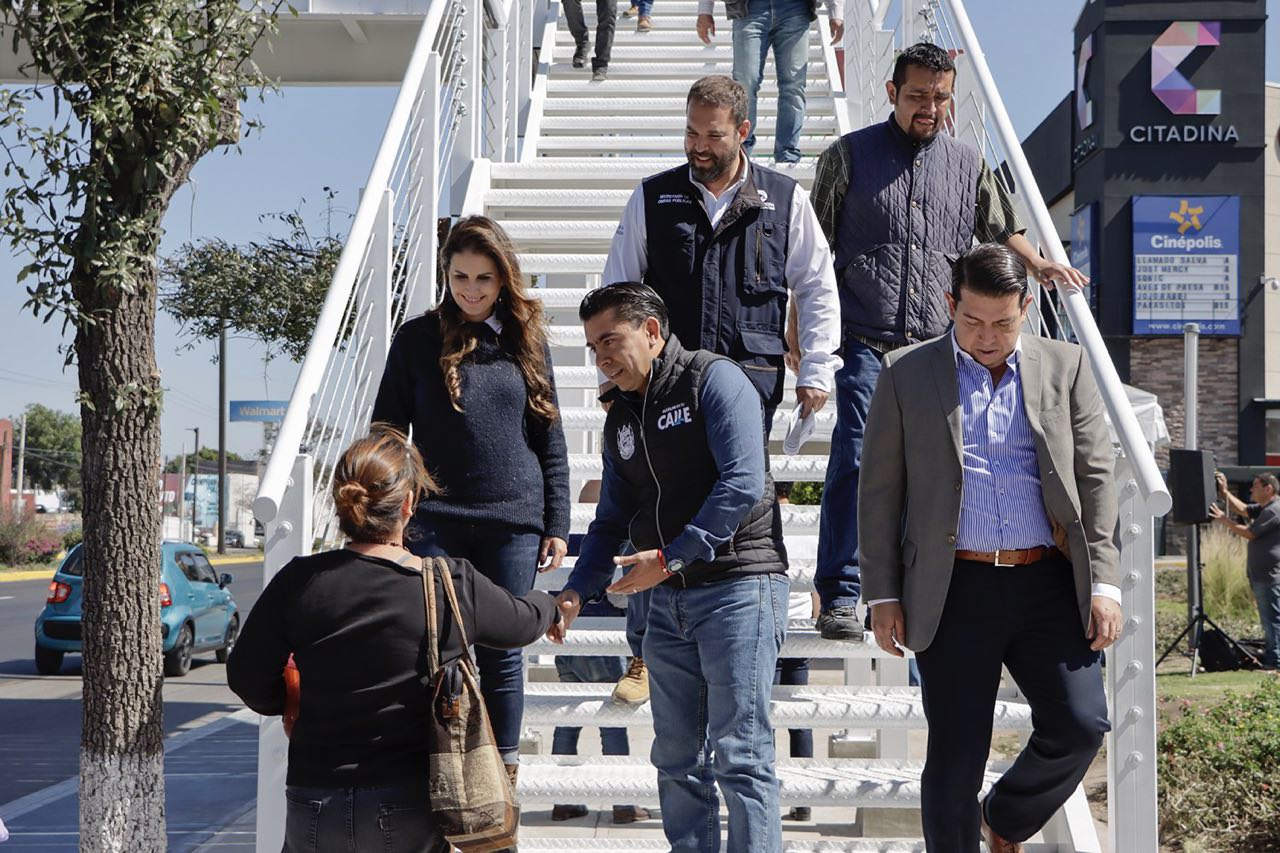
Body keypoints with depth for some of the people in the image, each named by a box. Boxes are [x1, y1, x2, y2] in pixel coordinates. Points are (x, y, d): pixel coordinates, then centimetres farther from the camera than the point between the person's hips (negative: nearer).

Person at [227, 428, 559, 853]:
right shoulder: (455, 586, -8)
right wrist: (550, 602, 35)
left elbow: (247, 678, 0)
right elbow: (523, 623, 12)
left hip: (315, 814, 0)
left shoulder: (299, 583, -9)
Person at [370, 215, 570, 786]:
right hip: (435, 520, -1)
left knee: (501, 653, 7)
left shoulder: (526, 340, 7)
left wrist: (556, 524, 6)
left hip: (512, 523, 1)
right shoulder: (417, 339, 3)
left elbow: (550, 438, 10)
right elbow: (387, 433, 6)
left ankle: (502, 776, 18)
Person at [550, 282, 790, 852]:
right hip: (668, 600, 8)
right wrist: (576, 593, 3)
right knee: (677, 758, 10)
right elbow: (612, 522, 19)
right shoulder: (621, 419, 17)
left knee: (739, 756, -7)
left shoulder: (714, 379, -6)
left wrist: (669, 557, -21)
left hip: (738, 588, -7)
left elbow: (743, 484, -18)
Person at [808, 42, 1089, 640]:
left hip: (935, 345, 4)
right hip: (864, 342, -3)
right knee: (854, 462, -13)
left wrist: (1037, 264, 11)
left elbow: (1000, 230, 29)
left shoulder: (967, 164, 15)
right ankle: (838, 597, -10)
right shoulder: (850, 155, 6)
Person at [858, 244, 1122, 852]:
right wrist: (883, 595, 0)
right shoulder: (906, 374, 5)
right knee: (954, 757, 1)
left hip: (1049, 583, 2)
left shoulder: (1065, 367, 9)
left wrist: (1104, 582, -1)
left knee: (1079, 726, -7)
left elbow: (1096, 478, 8)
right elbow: (878, 491, 5)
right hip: (955, 590, -1)